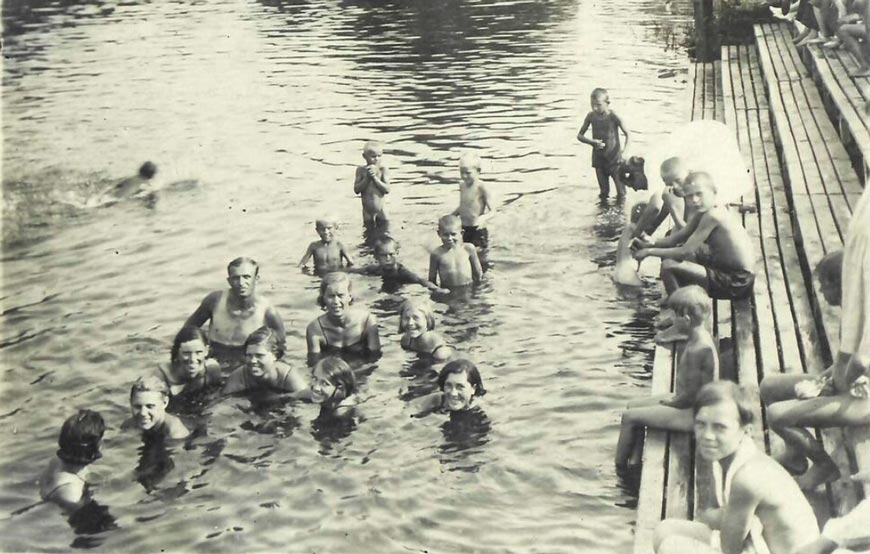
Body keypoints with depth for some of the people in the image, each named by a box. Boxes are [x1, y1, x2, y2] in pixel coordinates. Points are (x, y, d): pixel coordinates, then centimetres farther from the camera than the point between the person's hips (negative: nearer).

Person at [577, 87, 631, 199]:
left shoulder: (614, 117, -15)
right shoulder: (591, 116, -5)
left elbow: (627, 134, -4)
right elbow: (580, 135, 4)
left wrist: (624, 150, -20)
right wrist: (592, 142, -16)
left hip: (615, 160, -3)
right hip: (599, 159, 3)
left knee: (621, 192, 1)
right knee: (603, 192, 12)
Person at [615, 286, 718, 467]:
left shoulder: (698, 349, -30)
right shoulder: (700, 335, 1)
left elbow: (692, 394, -25)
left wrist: (671, 403, -10)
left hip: (692, 413, -11)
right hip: (685, 400, 11)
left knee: (629, 417, -6)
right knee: (634, 406, 17)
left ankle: (618, 469, 11)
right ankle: (635, 462, 17)